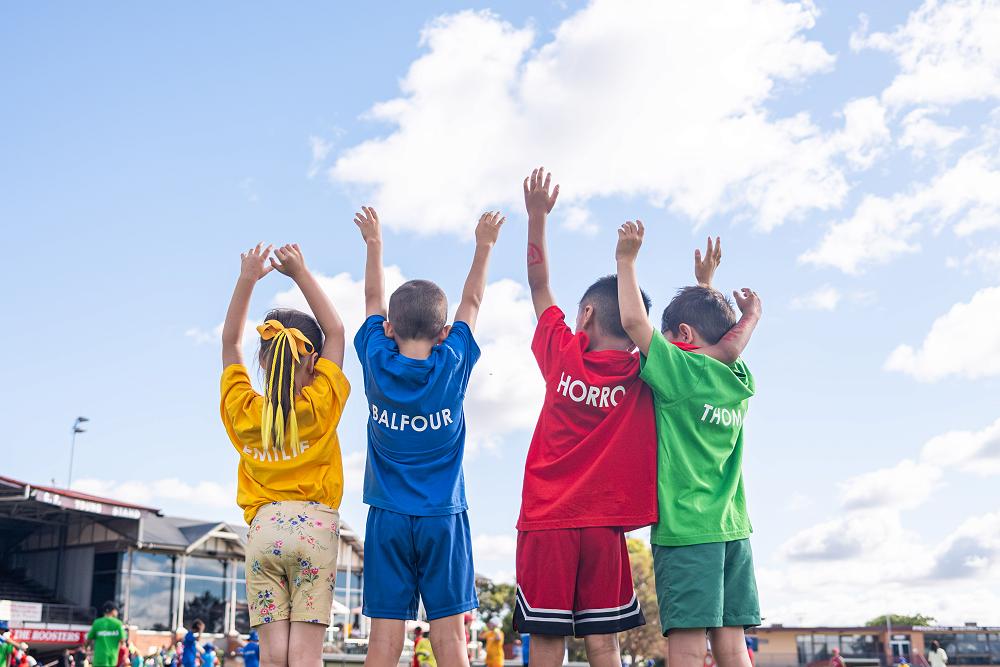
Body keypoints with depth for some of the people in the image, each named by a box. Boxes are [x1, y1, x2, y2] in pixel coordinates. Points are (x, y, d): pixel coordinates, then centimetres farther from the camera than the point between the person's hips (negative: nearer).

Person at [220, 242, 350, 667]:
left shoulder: (243, 409, 2)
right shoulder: (320, 405, -3)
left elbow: (230, 341, 16)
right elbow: (336, 330, 6)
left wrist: (247, 280, 14)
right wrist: (301, 273, 6)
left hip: (263, 528, 2)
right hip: (314, 525, -2)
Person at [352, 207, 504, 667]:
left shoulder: (377, 363, -2)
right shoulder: (452, 366, -4)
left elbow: (373, 299, 15)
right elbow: (472, 301, 10)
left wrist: (373, 243, 28)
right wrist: (484, 245, 23)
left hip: (387, 517, 1)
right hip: (443, 517, -1)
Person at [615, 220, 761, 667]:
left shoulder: (681, 371, -9)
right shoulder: (739, 382, 10)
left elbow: (633, 319, -13)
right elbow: (727, 345, 31)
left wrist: (626, 259, -5)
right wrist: (714, 290, 34)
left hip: (685, 529, -7)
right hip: (733, 529, 7)